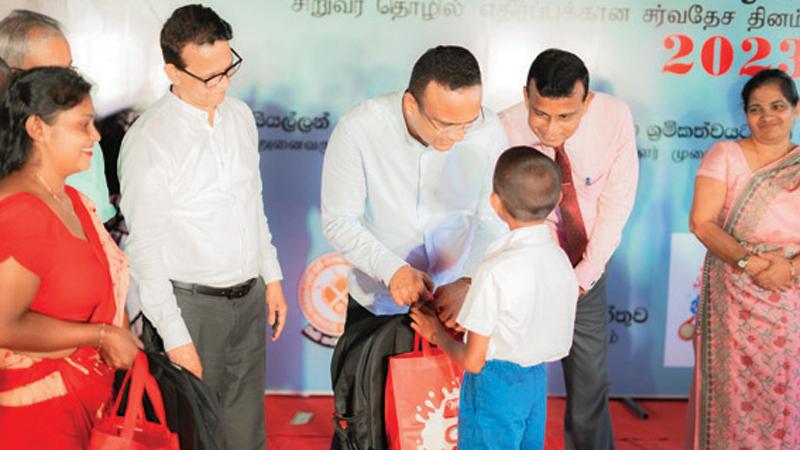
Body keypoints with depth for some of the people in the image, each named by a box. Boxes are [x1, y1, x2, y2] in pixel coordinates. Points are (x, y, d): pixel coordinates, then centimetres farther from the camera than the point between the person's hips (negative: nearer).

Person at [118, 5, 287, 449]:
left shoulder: (241, 115, 2)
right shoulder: (149, 140, -18)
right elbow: (145, 248, -15)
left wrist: (272, 278, 13)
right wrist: (174, 336, -15)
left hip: (250, 296, 6)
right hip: (193, 304, -6)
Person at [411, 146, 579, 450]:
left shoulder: (497, 270, -25)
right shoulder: (561, 259, -4)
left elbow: (472, 361, -19)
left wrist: (436, 334, 0)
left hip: (495, 383, -7)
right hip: (537, 379, 7)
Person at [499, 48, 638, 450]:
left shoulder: (615, 117, -17)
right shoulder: (503, 131, -23)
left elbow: (616, 201, -8)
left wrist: (585, 275, -11)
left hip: (586, 271, 2)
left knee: (591, 382, 11)